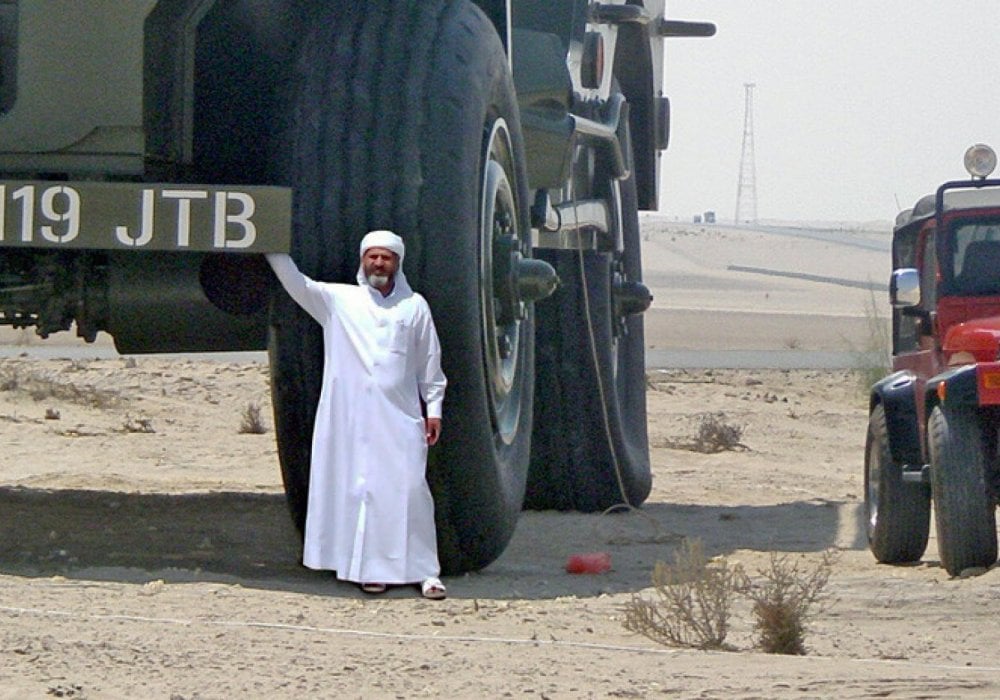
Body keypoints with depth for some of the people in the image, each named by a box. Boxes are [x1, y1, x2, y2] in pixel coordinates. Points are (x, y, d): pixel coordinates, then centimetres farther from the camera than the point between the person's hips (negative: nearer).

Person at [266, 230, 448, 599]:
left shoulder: (415, 306, 11)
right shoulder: (338, 300, 9)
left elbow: (429, 362, 14)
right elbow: (296, 283, -1)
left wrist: (434, 409, 11)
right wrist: (273, 247, -11)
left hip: (400, 417, 0)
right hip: (349, 415, 0)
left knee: (410, 489, -5)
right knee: (359, 489, -1)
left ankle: (424, 571, -1)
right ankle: (371, 568, 6)